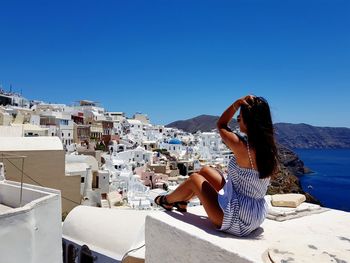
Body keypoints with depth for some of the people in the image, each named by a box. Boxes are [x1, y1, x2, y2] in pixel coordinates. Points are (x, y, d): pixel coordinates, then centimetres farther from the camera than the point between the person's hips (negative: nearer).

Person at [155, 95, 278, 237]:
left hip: (238, 222, -8)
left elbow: (221, 126, -8)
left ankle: (167, 201, 40)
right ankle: (181, 202, 41)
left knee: (195, 178, 12)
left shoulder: (242, 148, -25)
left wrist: (237, 103, -13)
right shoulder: (267, 145, -4)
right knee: (205, 171, 17)